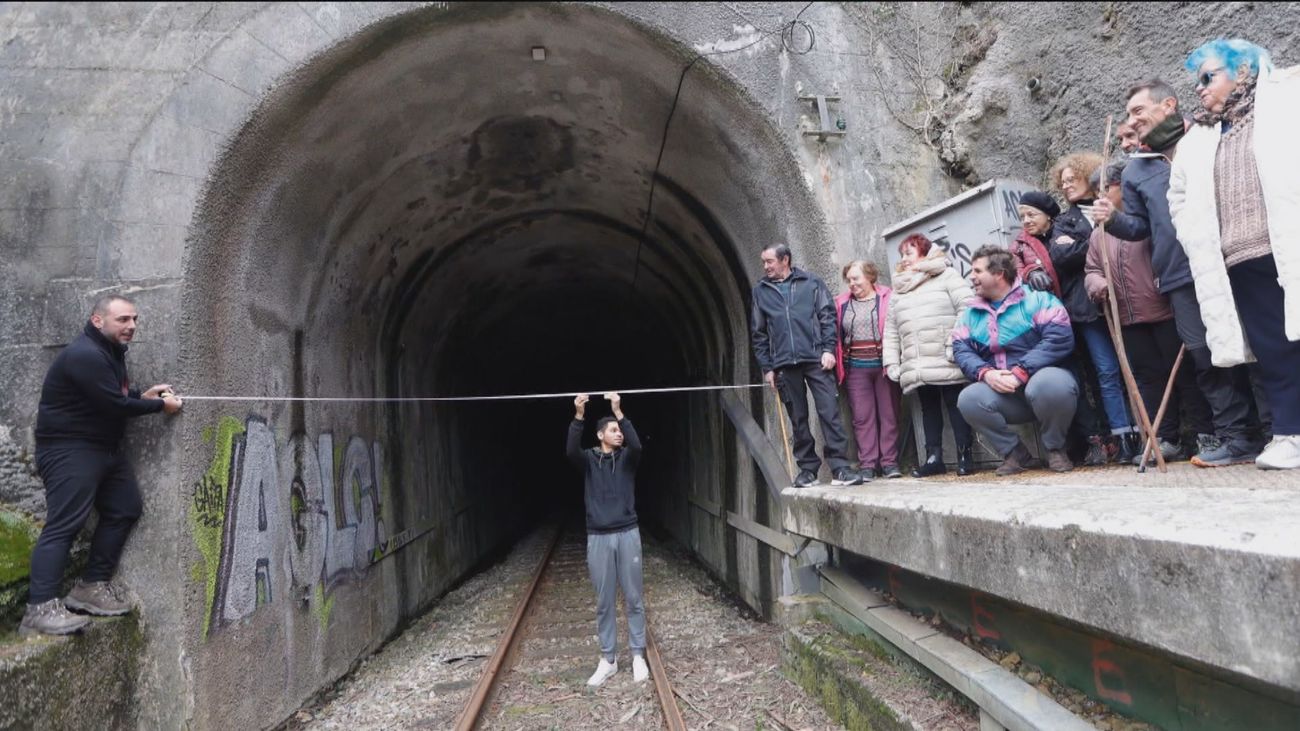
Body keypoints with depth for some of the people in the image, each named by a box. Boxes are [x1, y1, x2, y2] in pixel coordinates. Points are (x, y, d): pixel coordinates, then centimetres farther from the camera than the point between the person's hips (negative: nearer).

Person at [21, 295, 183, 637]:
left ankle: (91, 586, 17)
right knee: (64, 524, -15)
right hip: (69, 450, -10)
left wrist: (142, 395, 0)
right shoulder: (85, 356, -20)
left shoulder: (110, 351, 13)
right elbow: (113, 404, -24)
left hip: (104, 447, 10)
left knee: (125, 509, 10)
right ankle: (39, 609, -15)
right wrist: (159, 405, -12)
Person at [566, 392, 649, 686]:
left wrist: (619, 412, -29)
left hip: (628, 534, 0)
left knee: (633, 599, 6)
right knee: (604, 602, 8)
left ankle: (638, 656, 18)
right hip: (598, 538, 0)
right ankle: (608, 659, 19)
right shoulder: (588, 459, 3)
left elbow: (637, 445, -20)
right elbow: (570, 451, -19)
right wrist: (578, 416, -32)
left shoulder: (627, 458, 4)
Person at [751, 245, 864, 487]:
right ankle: (808, 469, 15)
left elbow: (828, 316, 5)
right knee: (798, 419, 6)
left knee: (830, 413, -8)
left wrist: (829, 349, -7)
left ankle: (840, 468, -5)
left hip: (816, 359, -2)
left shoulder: (812, 283, 9)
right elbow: (758, 333, 12)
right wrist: (766, 367, 7)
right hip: (784, 365, 2)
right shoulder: (760, 291, 13)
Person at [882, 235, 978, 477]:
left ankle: (965, 455, 7)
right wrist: (891, 361, 8)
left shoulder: (946, 276, 3)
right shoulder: (898, 290, 19)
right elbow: (891, 330, 16)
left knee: (956, 405, -1)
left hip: (947, 362, -5)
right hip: (916, 366, 5)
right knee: (928, 408, 9)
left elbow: (968, 309, -7)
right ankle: (933, 457, 14)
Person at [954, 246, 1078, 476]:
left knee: (1047, 383, -38)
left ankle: (1055, 449, -8)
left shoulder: (1038, 299, -4)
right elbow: (961, 351, 0)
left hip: (1041, 377, -4)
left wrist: (1020, 372, -25)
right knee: (969, 399, -25)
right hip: (1001, 392, 4)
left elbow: (1060, 338, -17)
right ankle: (1016, 453, -4)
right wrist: (986, 373, -20)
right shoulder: (971, 314, 11)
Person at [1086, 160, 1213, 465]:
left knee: (1184, 372, -1)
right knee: (1149, 377, 9)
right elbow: (1091, 270, 17)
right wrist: (1098, 285, -4)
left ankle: (1205, 436, 8)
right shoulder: (1098, 234, 18)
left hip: (1165, 310, -6)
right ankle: (1167, 440, 16)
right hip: (1128, 319, 6)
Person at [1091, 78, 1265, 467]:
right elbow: (1140, 227, 14)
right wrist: (1113, 219, -3)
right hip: (1180, 277, 3)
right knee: (1205, 355, 2)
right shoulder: (1135, 169, 14)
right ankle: (1234, 435, 10)